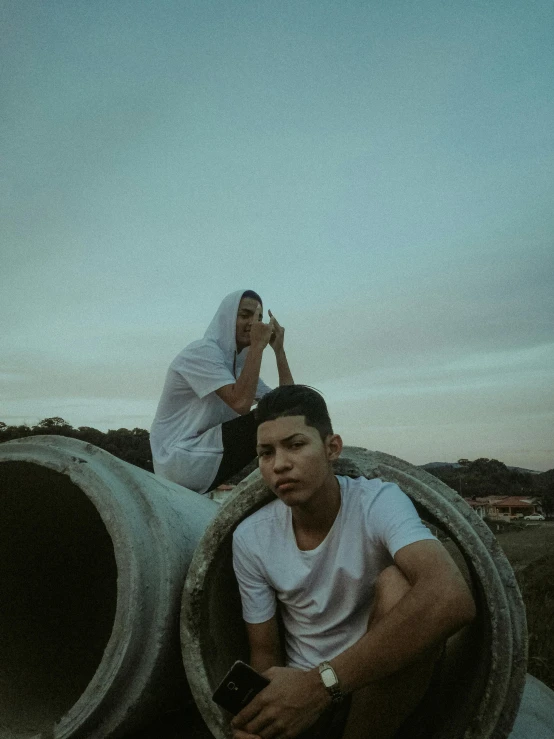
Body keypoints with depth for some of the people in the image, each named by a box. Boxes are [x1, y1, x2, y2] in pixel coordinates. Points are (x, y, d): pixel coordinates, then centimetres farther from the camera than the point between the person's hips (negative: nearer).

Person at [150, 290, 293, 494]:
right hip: (181, 460, -9)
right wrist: (258, 345, -20)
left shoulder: (239, 364, 14)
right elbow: (241, 403, -27)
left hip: (204, 457, 9)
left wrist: (279, 349, 2)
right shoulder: (203, 351, -12)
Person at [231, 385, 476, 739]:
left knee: (396, 584, -29)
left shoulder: (378, 502, -19)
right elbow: (265, 653, 1)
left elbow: (452, 599, -37)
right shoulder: (249, 538, -8)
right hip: (304, 687, 1)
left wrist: (323, 682, -40)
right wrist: (257, 706, -23)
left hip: (387, 684, 0)